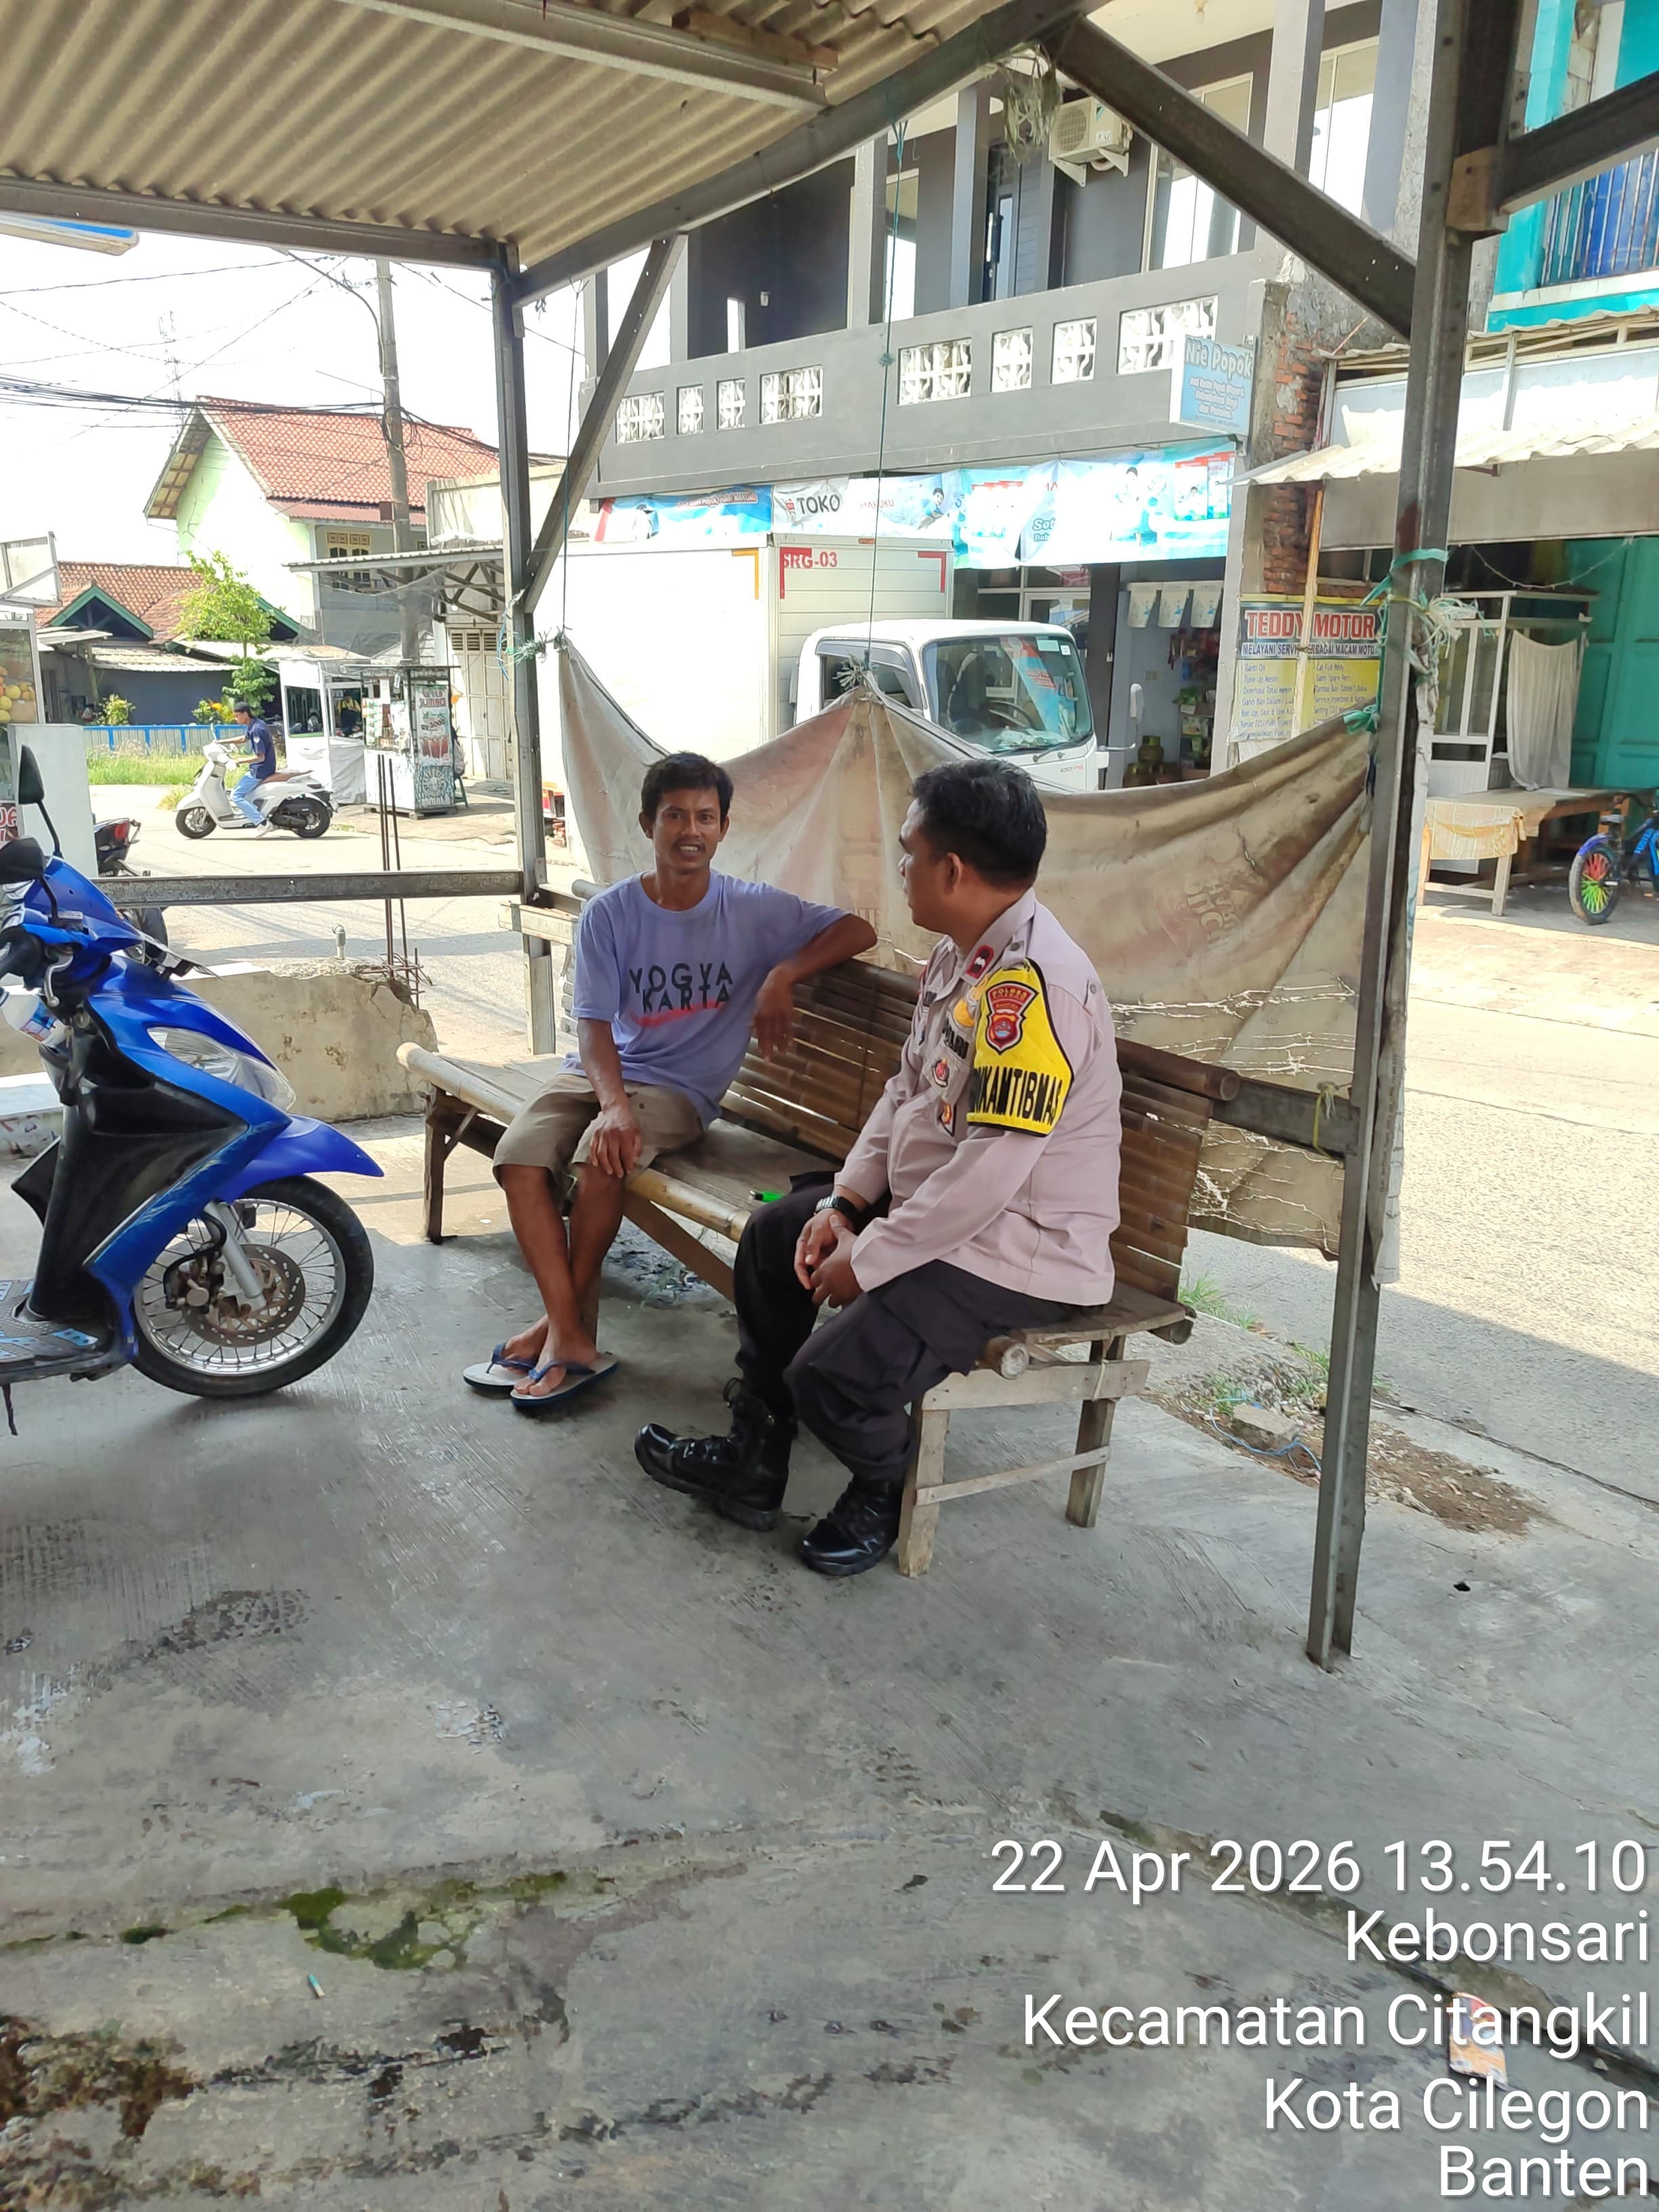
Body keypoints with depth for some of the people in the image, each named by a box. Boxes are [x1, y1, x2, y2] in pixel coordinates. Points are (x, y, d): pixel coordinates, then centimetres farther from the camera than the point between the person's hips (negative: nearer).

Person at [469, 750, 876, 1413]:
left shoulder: (752, 910, -2)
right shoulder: (610, 912, -1)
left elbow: (857, 931, -3)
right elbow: (594, 1022, -8)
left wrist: (784, 974, -19)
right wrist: (613, 1102, -26)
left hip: (681, 1089, -2)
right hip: (601, 1070, 3)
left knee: (600, 1155, -32)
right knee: (518, 1154, -24)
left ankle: (559, 1319, -11)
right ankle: (570, 1336, -22)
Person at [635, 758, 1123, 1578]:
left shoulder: (1031, 986, -29)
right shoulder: (962, 954, 5)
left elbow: (987, 1176, -31)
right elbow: (906, 1091, 12)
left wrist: (866, 1261, -20)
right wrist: (843, 1202, 1)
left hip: (1020, 1250, -11)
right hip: (929, 1201, 11)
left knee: (831, 1378, -23)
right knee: (773, 1235, 18)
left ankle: (884, 1489, 14)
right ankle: (753, 1464, 27)